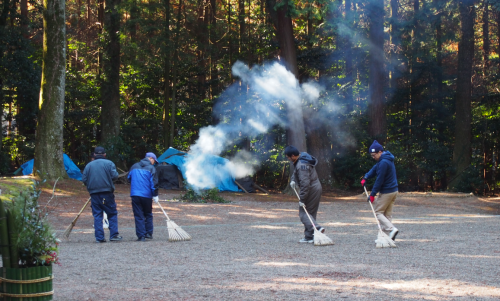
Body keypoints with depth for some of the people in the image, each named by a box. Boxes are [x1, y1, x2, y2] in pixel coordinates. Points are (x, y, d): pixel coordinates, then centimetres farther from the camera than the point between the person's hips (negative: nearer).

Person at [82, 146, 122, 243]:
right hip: (107, 193, -3)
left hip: (94, 194, 3)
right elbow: (114, 176, -10)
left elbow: (84, 180, 5)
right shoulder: (109, 163, -1)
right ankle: (113, 235, 0)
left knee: (97, 215, 5)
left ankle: (99, 237, 1)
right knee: (112, 214, 6)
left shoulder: (89, 165, 8)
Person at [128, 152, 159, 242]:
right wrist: (155, 195, 1)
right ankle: (149, 233, 17)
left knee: (138, 216, 2)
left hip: (135, 194, 2)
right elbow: (154, 183, -6)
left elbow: (129, 178, 21)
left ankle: (141, 236, -3)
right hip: (147, 195, -2)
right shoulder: (151, 168, -3)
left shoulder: (134, 166, 10)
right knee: (148, 214, 16)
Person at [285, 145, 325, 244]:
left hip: (311, 190, -10)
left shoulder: (301, 165, -23)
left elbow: (305, 183, -27)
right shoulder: (303, 157, 8)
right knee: (311, 213, 11)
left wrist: (302, 199, -24)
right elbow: (296, 172, 26)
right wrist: (293, 180, 8)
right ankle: (309, 237, 14)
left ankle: (316, 229, -21)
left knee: (303, 213, -4)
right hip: (317, 188, 10)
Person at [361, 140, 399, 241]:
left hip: (386, 192, -10)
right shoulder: (387, 159, 12)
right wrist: (366, 177, 7)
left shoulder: (384, 163, -21)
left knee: (378, 212, -1)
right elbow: (375, 168, 20)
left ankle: (391, 229, -16)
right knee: (387, 214, 11)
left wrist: (372, 194, -14)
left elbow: (379, 180, -20)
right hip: (393, 191, 10)